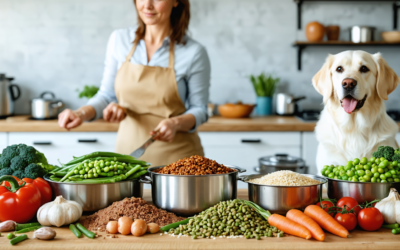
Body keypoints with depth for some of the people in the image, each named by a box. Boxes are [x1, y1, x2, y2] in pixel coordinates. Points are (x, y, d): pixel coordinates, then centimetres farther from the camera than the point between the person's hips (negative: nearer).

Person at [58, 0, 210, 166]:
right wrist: (82, 113, -12)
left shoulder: (193, 53, -9)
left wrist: (176, 123, -21)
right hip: (129, 148, 3)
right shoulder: (119, 40, 1)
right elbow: (107, 95, 6)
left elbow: (199, 110, -2)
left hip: (176, 154, -2)